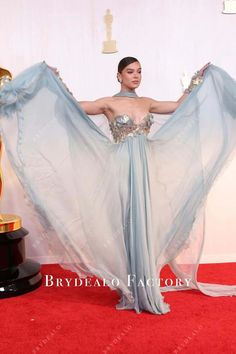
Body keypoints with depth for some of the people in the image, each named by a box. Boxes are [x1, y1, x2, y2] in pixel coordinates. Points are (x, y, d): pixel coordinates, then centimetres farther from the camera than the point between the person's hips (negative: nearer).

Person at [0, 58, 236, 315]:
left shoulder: (147, 102, 14)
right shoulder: (109, 103, 0)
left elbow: (180, 106, 23)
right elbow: (74, 105, -5)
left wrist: (198, 80, 24)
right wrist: (55, 81, -10)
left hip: (146, 170, 4)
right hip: (123, 170, -4)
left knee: (144, 225, 7)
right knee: (126, 225, -1)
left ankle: (142, 288, 19)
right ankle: (132, 291, 11)